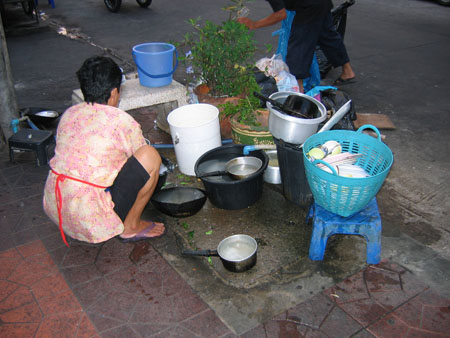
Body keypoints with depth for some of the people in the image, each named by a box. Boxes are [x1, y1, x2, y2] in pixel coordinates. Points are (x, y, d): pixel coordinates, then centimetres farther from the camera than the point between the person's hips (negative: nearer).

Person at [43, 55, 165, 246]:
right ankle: (131, 226, 5)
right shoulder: (122, 121, -10)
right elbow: (142, 162, 5)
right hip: (91, 217, -7)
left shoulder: (69, 114, 8)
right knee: (150, 155, -8)